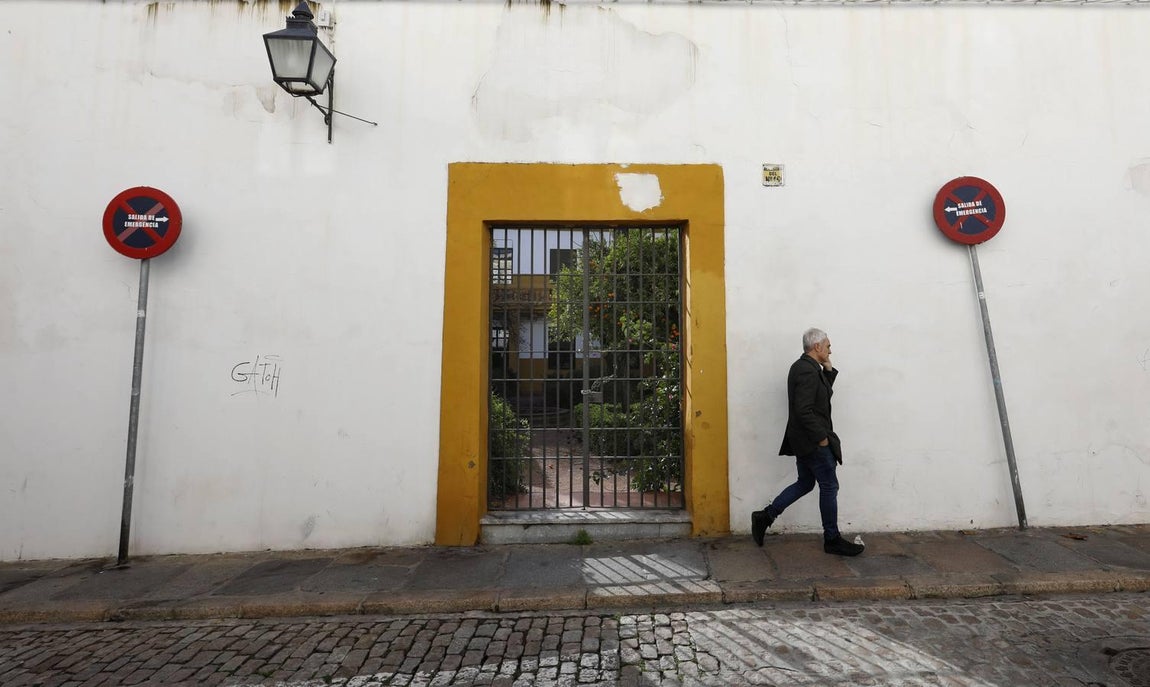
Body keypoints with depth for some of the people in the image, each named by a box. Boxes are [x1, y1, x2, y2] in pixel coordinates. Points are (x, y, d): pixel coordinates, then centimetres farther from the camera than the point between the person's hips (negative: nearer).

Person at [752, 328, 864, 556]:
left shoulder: (802, 367, 11)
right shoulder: (808, 372, -21)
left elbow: (823, 393, 19)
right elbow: (804, 411, -27)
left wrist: (828, 369, 8)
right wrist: (821, 437, -18)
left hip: (805, 440, 10)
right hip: (812, 441, -10)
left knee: (805, 483, 17)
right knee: (829, 487, 3)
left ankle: (765, 516, 15)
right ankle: (832, 539, 17)